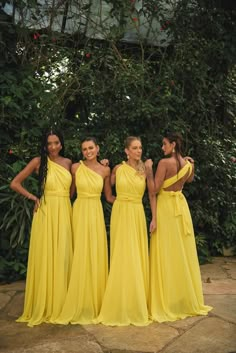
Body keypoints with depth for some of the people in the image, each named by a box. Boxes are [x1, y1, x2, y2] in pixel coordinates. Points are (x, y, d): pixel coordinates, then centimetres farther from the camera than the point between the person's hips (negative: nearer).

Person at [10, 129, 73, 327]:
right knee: (45, 256, 1)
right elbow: (15, 183, 1)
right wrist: (33, 197, -3)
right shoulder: (39, 161, -1)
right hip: (47, 212, -3)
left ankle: (61, 304, 20)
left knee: (63, 256, 7)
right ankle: (43, 307, 13)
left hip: (65, 212, 4)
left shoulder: (68, 162, 10)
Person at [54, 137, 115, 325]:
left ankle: (96, 301, 21)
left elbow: (109, 196, 10)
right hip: (79, 212, -1)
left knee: (96, 254, 5)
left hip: (96, 213, 1)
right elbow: (70, 192, 7)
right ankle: (80, 303, 17)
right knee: (80, 255, 3)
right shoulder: (76, 167, 0)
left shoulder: (105, 170, 3)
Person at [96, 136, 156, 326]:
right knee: (122, 257, 2)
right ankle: (121, 305, 14)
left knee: (138, 256, 4)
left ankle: (138, 303, 19)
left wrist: (154, 218, -2)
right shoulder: (118, 169, 1)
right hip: (121, 213, -1)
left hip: (138, 214, 1)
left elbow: (152, 194, 3)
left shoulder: (145, 170, 2)